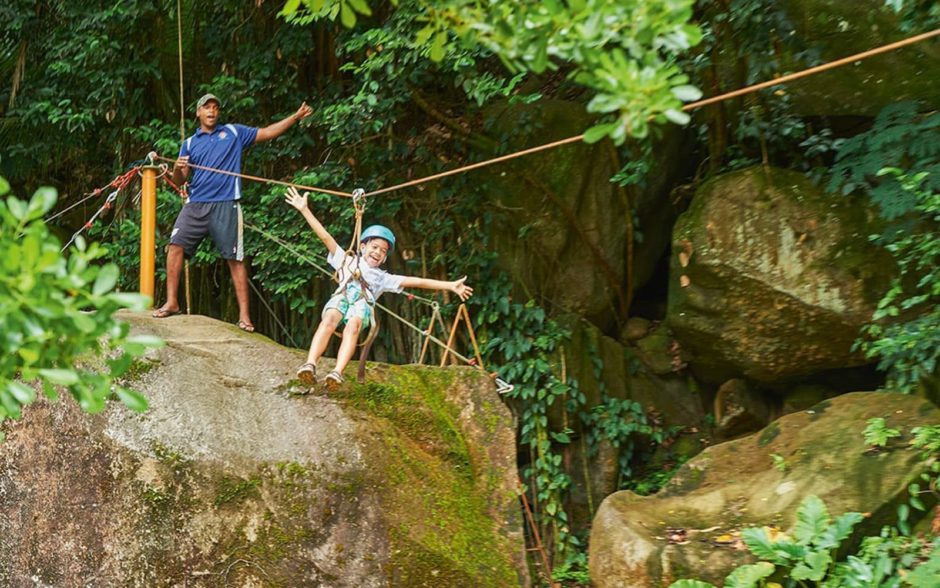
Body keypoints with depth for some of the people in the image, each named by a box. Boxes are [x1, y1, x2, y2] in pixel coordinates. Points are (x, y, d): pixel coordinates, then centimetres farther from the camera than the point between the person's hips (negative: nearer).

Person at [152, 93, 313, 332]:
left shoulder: (234, 132, 13)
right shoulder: (189, 144, 15)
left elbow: (266, 133, 13)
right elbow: (178, 181, 11)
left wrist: (296, 117, 6)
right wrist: (178, 169, -12)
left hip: (225, 205, -2)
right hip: (195, 204, 2)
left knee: (235, 258, -4)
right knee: (176, 245, -11)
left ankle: (244, 315, -2)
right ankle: (172, 302, -2)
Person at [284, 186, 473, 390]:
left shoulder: (383, 277, 33)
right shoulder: (347, 261, 34)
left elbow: (416, 282, 26)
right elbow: (325, 237, 26)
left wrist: (450, 286, 18)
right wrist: (304, 210, 19)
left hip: (362, 304, 0)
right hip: (340, 297, 0)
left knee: (353, 325, -36)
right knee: (329, 320, -36)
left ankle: (337, 373, -57)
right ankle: (310, 365, -56)